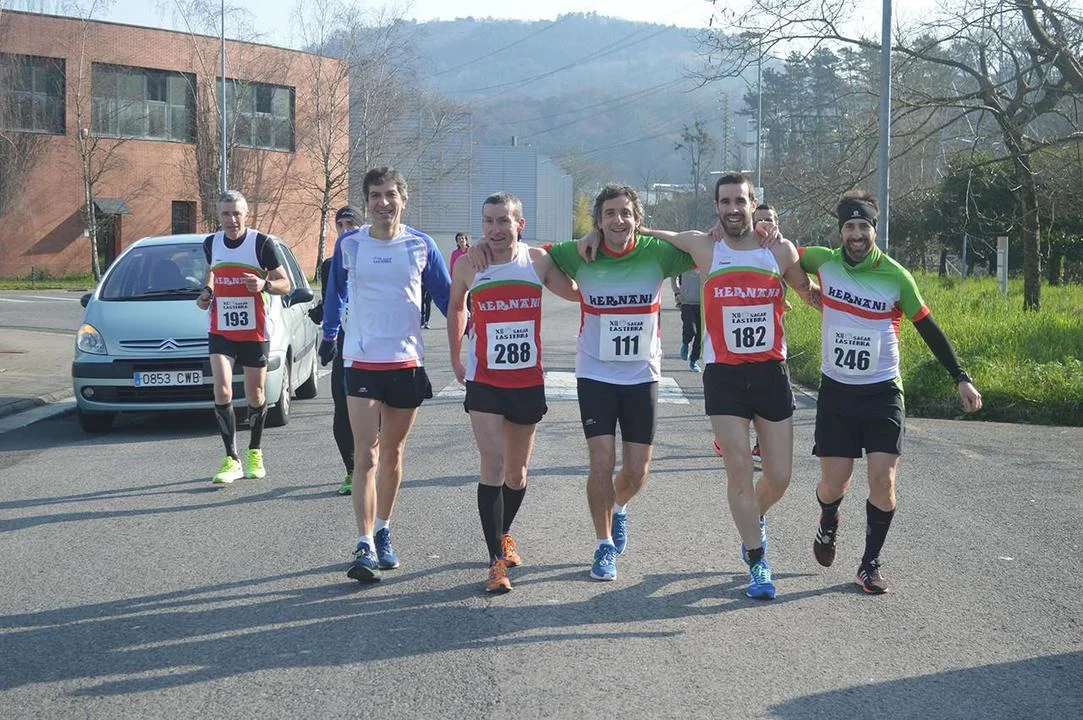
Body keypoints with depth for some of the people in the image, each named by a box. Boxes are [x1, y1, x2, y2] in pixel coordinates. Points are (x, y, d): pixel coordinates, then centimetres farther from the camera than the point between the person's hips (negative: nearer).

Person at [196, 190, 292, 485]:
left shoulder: (262, 243, -8)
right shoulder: (211, 243, 4)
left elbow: (285, 284, -4)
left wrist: (265, 285, -24)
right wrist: (207, 291, 6)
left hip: (255, 332, -2)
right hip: (220, 331, 2)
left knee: (255, 394, 8)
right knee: (221, 390, -13)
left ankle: (254, 453, 30)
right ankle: (232, 460, -7)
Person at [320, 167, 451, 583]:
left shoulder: (421, 246, 1)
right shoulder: (349, 245, 1)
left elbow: (445, 295, 7)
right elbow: (336, 294, 15)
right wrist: (329, 336, 21)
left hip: (407, 362, 1)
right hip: (361, 362, -1)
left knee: (392, 454, 13)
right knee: (365, 457, -9)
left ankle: (383, 533, 28)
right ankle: (365, 547, -12)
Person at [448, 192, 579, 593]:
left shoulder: (538, 262, -3)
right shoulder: (468, 266, -4)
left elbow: (576, 293, 11)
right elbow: (455, 308, 14)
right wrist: (455, 357, 17)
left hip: (528, 381, 2)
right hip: (484, 381, -2)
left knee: (517, 472, 14)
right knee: (493, 465, -15)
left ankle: (503, 535, 40)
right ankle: (497, 560, -11)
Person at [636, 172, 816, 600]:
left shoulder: (780, 250, 3)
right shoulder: (703, 248, 0)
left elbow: (810, 293, 20)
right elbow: (647, 235, 11)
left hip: (772, 373, 2)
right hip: (724, 375, -2)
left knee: (779, 476, 4)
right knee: (739, 471, -7)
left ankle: (755, 518, 39)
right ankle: (757, 562, 7)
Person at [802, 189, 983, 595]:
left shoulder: (895, 276, -7)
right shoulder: (824, 262, -3)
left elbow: (928, 329, 1)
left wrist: (961, 378, -1)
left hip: (883, 393, -1)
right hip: (835, 391, 1)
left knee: (882, 480, -11)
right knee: (833, 485, 2)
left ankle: (870, 565, 7)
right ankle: (828, 526, 38)